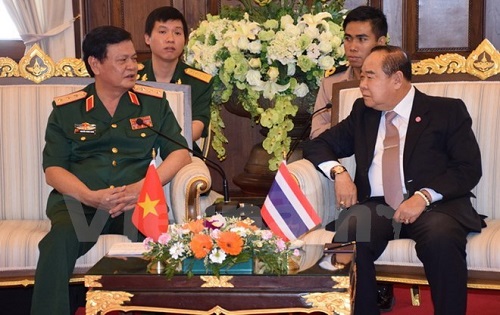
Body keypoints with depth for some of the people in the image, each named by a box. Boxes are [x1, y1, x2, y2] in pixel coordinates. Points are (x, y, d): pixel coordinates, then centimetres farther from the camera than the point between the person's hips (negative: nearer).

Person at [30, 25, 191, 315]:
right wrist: (91, 197, -15)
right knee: (59, 241, -36)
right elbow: (53, 170, 6)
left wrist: (144, 186, -11)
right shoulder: (66, 110, 11)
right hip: (78, 203, -1)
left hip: (138, 203, 1)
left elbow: (180, 153, 8)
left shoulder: (154, 103, 14)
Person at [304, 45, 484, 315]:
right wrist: (338, 172, 1)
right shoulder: (362, 112, 21)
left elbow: (469, 168, 1)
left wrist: (424, 196, -15)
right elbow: (317, 146, 24)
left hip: (435, 205, -3)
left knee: (441, 237, -38)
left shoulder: (447, 111, 9)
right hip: (376, 206, 3)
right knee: (348, 236, -32)